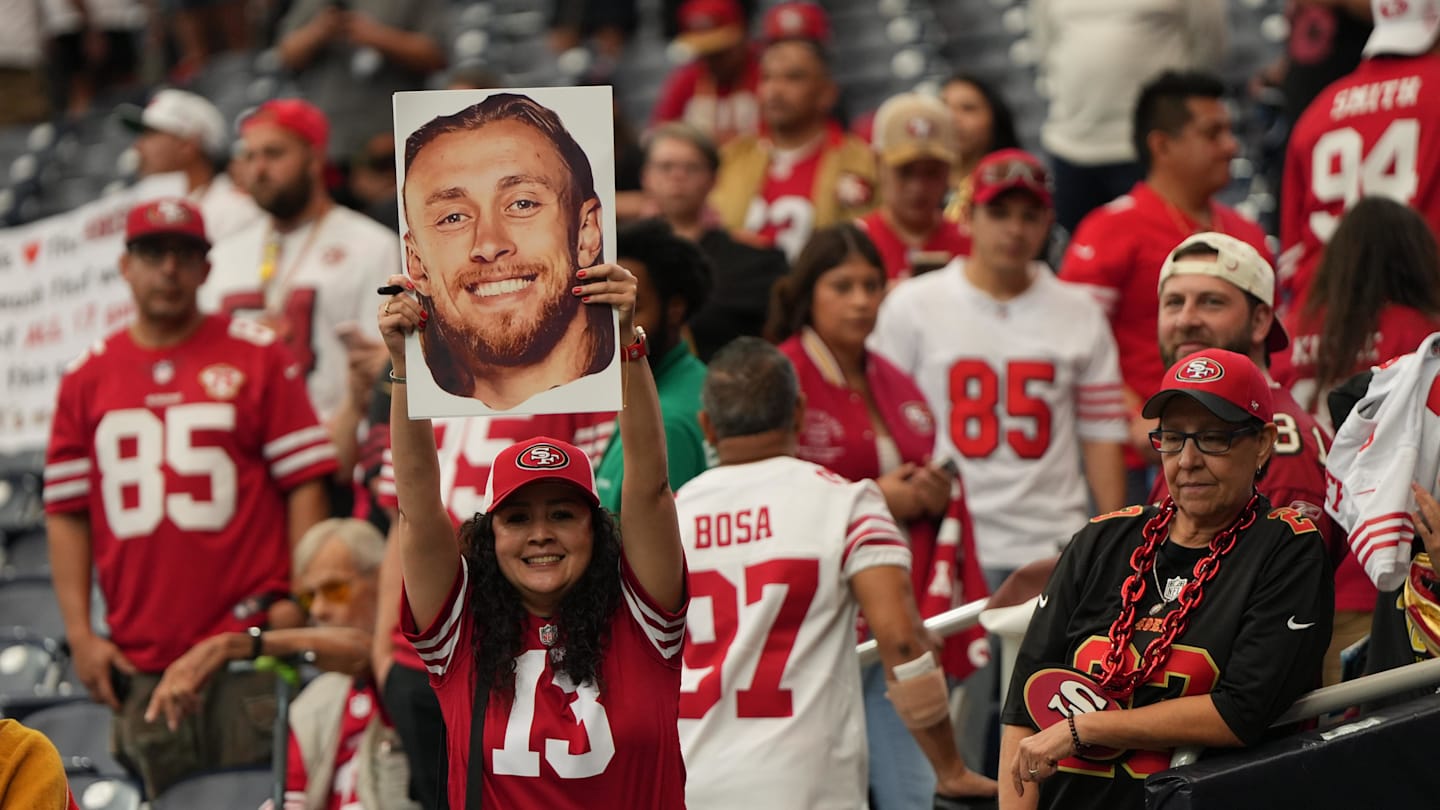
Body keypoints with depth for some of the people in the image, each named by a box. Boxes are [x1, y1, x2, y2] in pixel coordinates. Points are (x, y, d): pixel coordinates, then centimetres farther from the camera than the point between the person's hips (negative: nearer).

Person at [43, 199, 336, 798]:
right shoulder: (86, 379, 12)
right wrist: (80, 634, 3)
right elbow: (66, 512, 11)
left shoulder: (259, 358, 5)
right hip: (140, 661, 2)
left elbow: (305, 484, 2)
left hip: (250, 642, -2)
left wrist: (299, 599, -8)